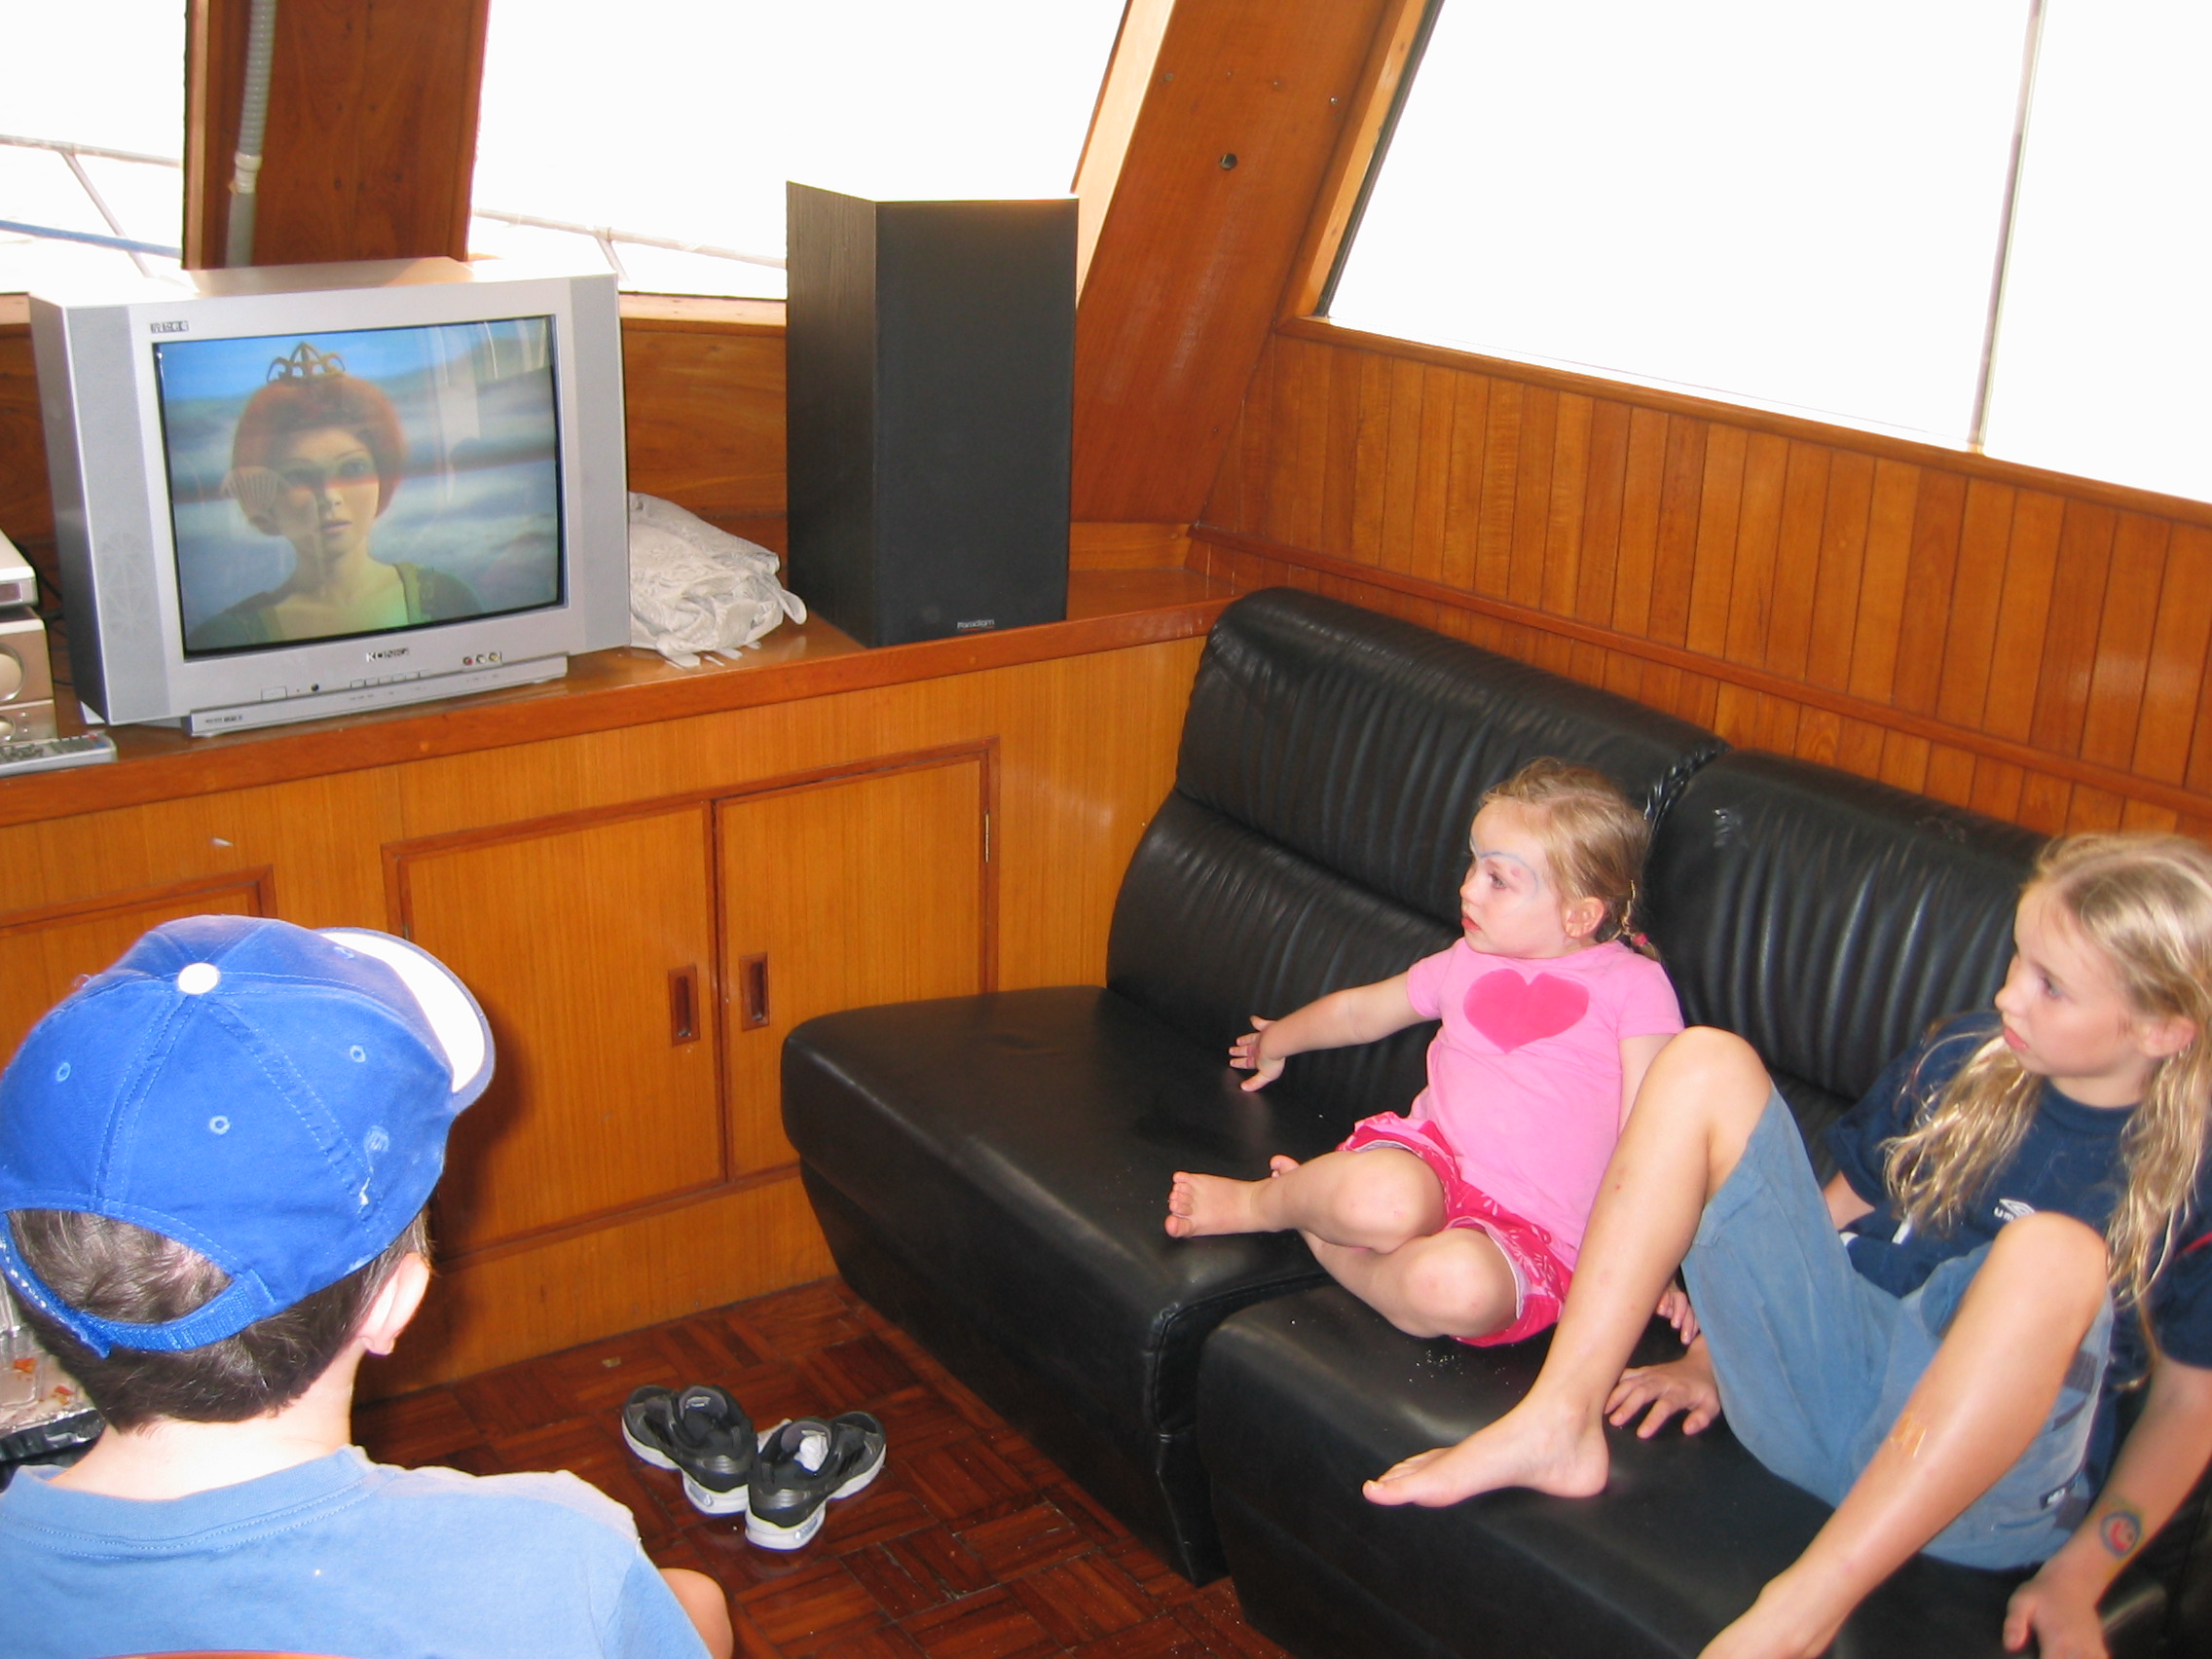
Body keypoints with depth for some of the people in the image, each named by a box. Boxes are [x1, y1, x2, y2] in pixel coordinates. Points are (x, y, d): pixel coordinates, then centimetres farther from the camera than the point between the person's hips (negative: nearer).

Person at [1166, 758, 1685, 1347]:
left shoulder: (1633, 984, 6)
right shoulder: (1468, 963, 22)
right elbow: (1357, 1011, 40)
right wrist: (1276, 1042, 54)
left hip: (1529, 1229, -3)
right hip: (1428, 1159, 3)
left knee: (1460, 1286, -40)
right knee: (1384, 1198, -37)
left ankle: (1326, 1240, -13)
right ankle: (1282, 1198, -5)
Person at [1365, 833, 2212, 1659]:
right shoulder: (1963, 1059, 5)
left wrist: (2079, 1575, -8)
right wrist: (1720, 1351, 13)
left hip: (1979, 1483, -4)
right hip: (1817, 1374, 4)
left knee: (2054, 1247, -37)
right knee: (1707, 1063, -11)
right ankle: (1558, 1422, -19)